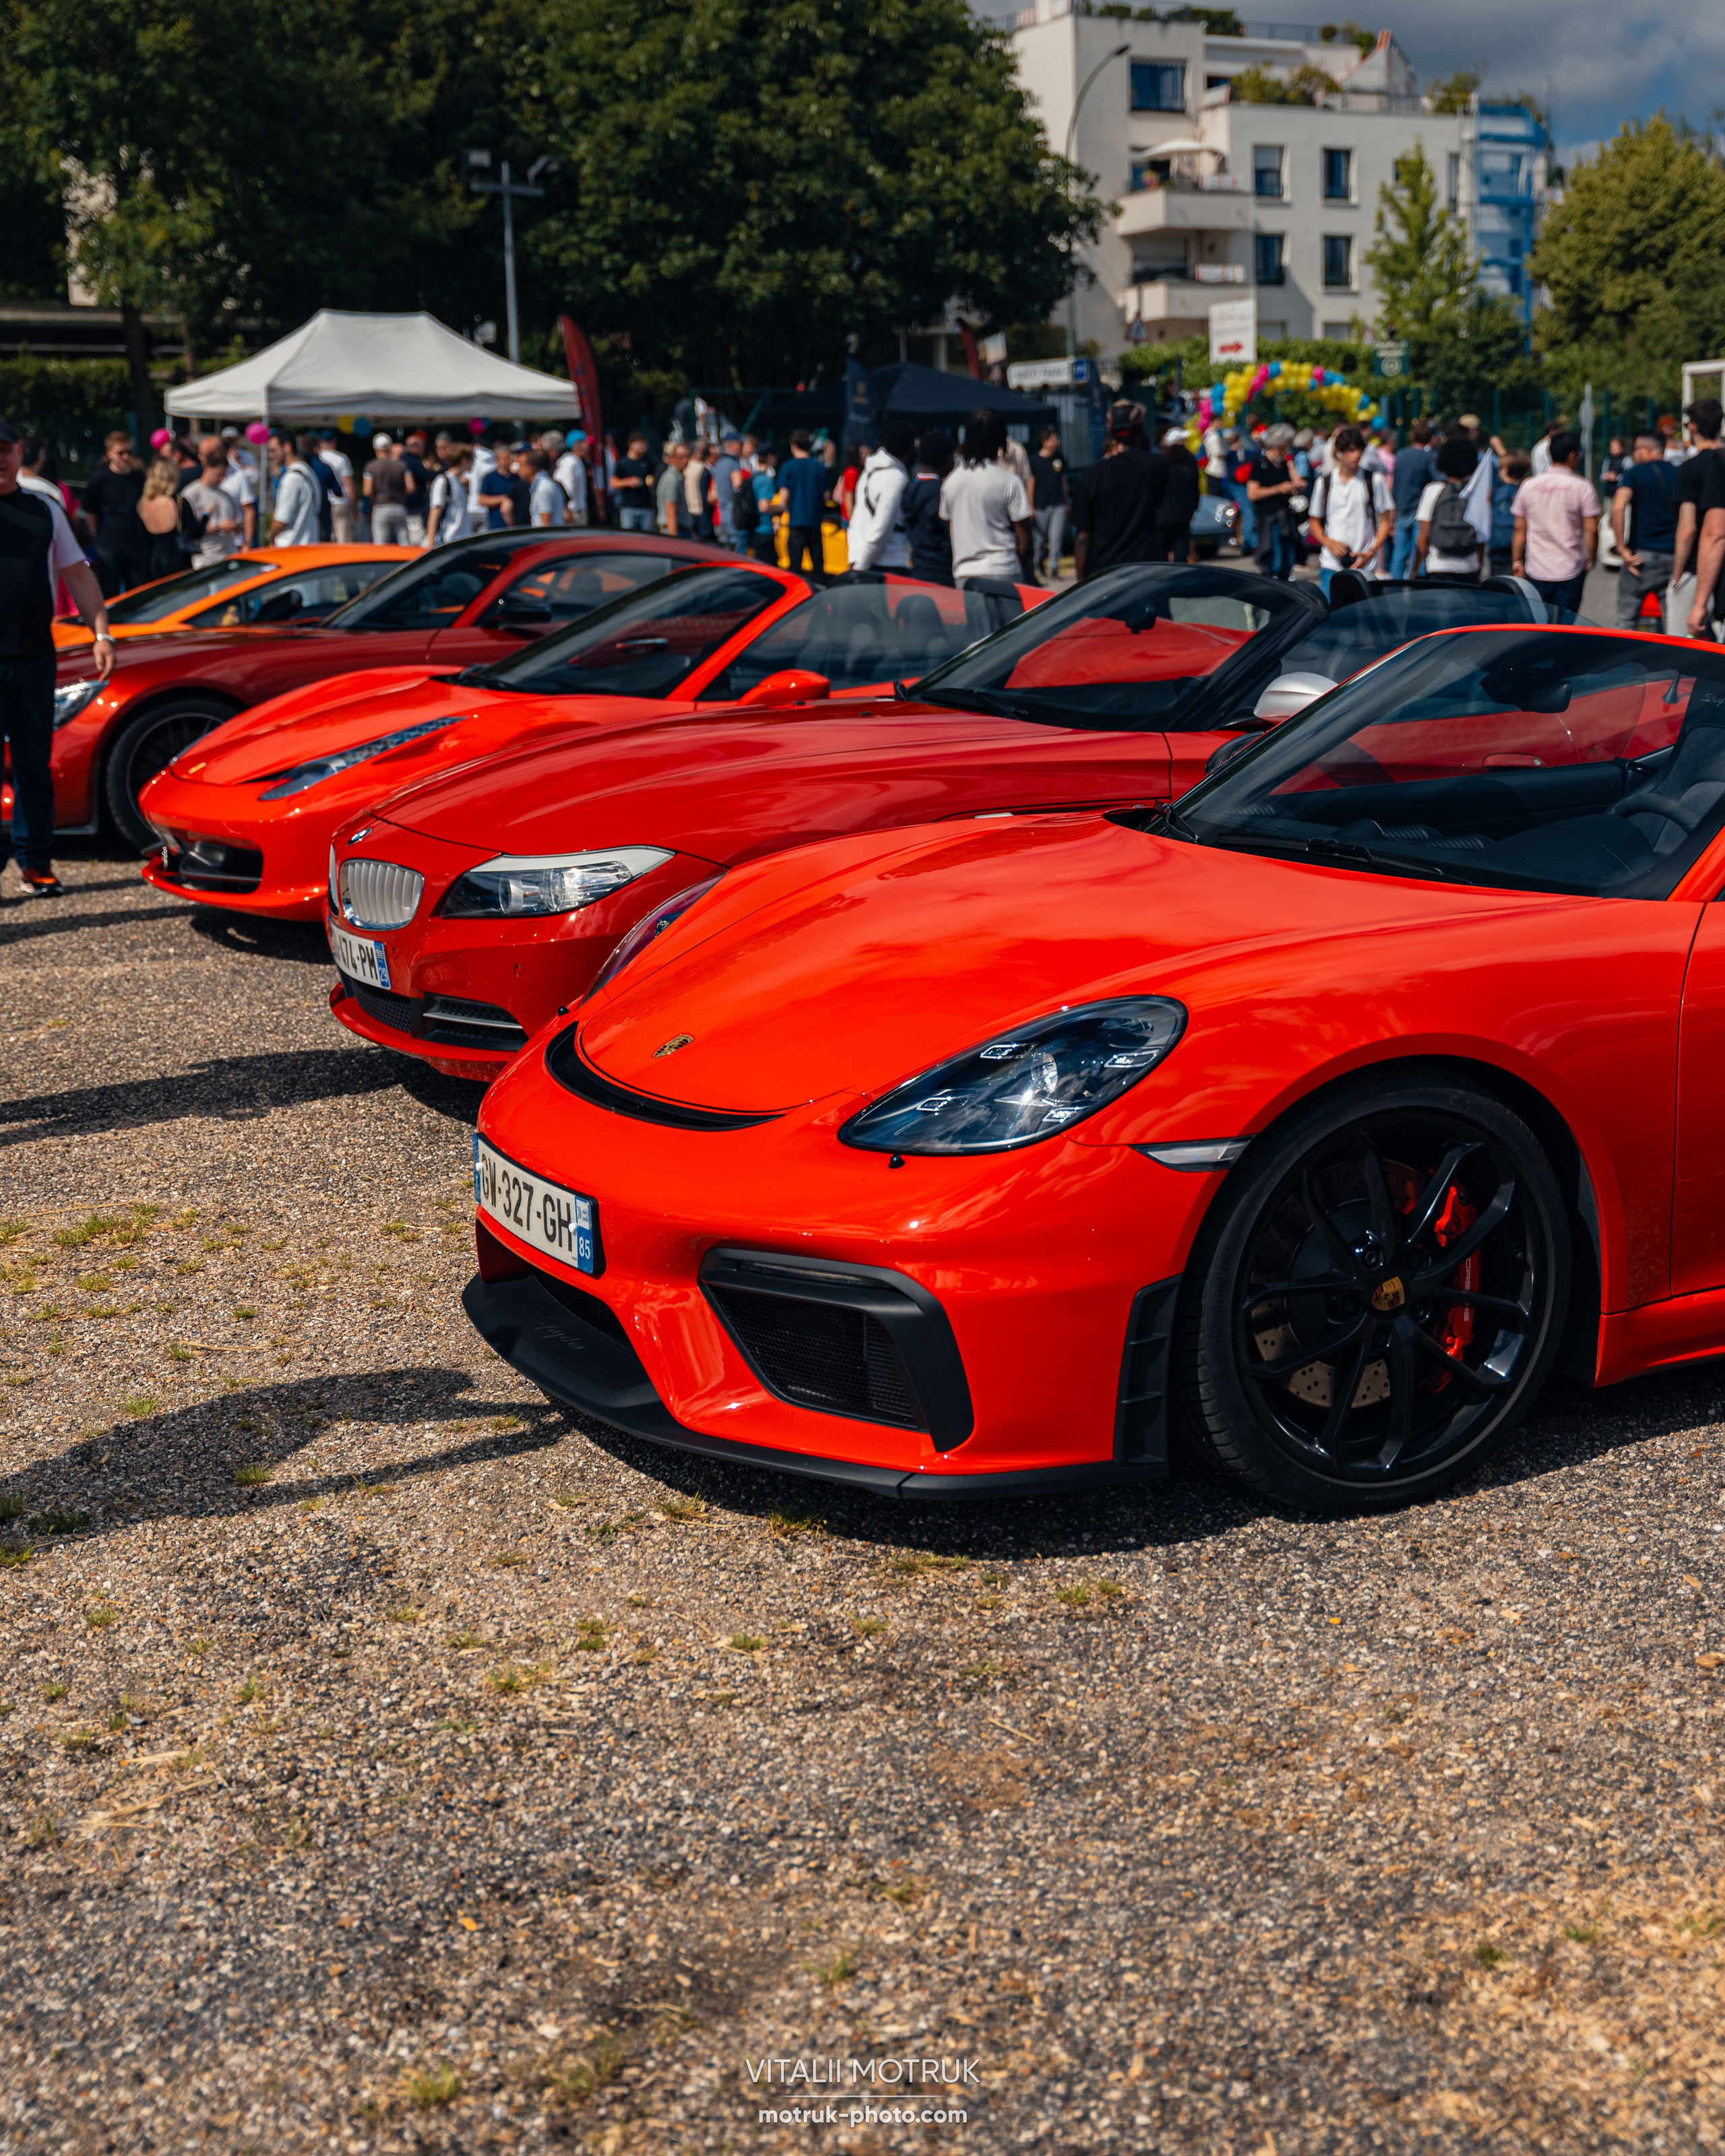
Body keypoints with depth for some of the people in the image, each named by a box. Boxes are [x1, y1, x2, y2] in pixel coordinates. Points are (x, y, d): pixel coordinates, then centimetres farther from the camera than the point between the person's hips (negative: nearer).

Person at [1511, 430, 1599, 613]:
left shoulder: (1528, 485, 2)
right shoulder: (1582, 487, -8)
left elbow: (1520, 529, 6)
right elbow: (1592, 530, -9)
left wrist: (1518, 561, 16)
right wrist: (1591, 560, 6)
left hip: (1536, 572, 3)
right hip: (1570, 573, -3)